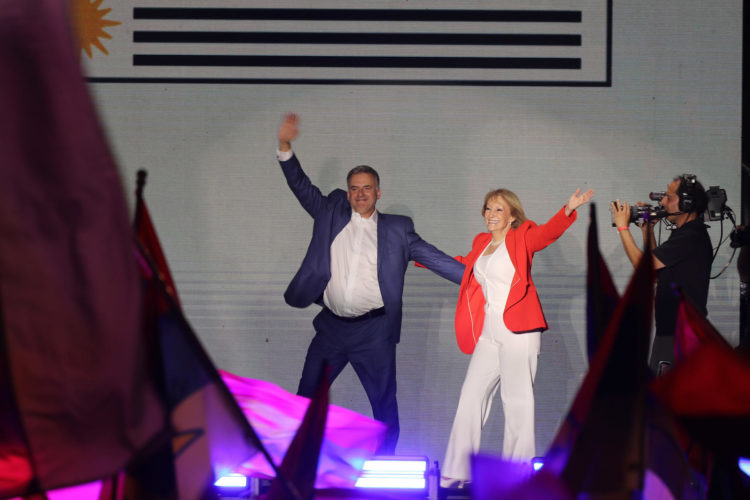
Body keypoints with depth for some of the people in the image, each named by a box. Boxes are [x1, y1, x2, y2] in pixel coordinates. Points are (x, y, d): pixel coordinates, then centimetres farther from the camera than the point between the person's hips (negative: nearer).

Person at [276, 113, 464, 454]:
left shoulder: (396, 229, 4)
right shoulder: (331, 213, 10)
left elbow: (433, 257, 3)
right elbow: (301, 186, 8)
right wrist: (285, 147, -4)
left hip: (374, 330, -2)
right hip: (331, 327, 2)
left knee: (384, 403, 3)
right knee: (306, 397, 6)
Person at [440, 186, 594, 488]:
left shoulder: (522, 238, -2)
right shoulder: (481, 243, 15)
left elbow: (547, 233, -21)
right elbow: (463, 267, 33)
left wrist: (568, 210, -39)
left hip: (518, 332, -6)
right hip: (488, 335, 6)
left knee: (517, 401, -4)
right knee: (471, 398, 7)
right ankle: (457, 474, 14)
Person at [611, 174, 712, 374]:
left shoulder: (691, 237, -16)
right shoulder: (685, 233, 17)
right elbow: (654, 273, 21)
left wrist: (623, 227, -5)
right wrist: (647, 231, 17)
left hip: (681, 334, -11)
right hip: (670, 330, 11)